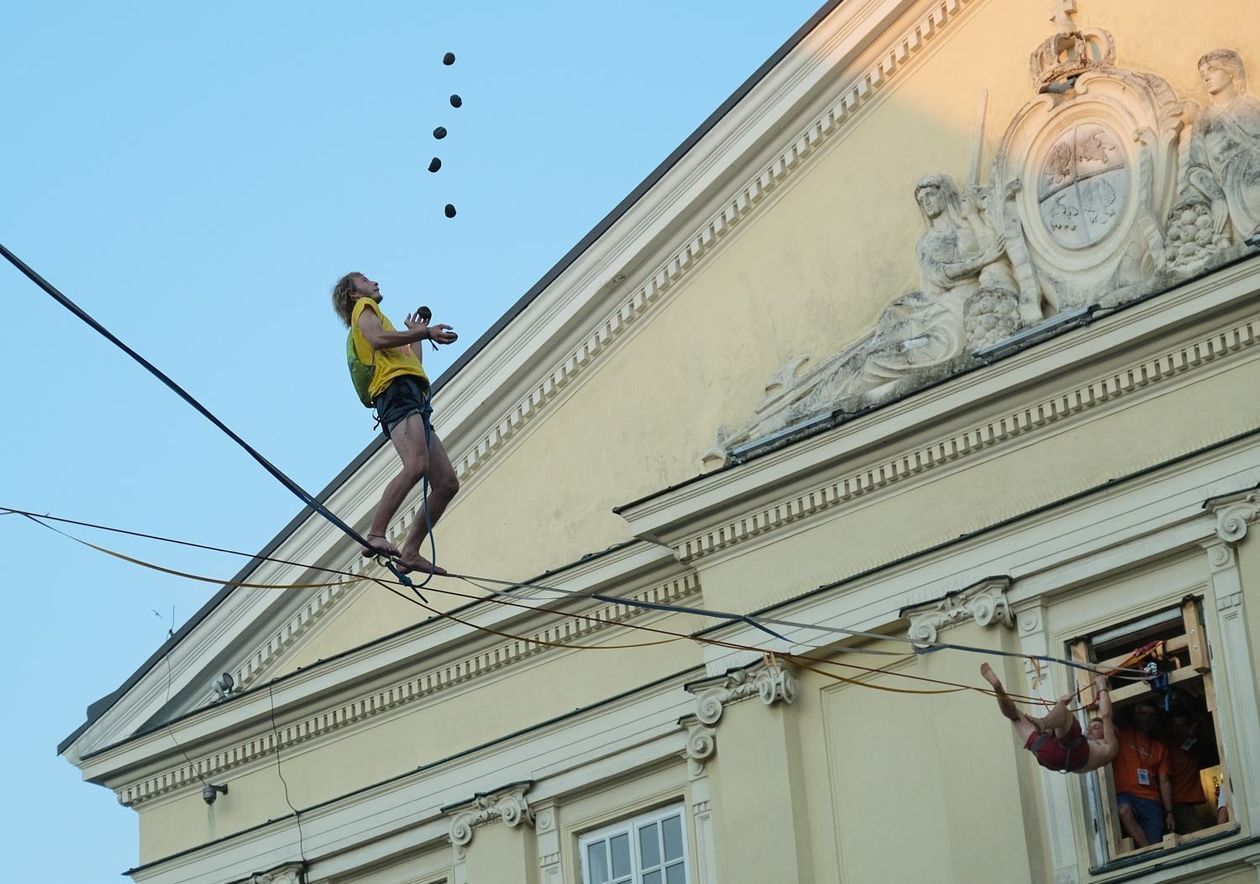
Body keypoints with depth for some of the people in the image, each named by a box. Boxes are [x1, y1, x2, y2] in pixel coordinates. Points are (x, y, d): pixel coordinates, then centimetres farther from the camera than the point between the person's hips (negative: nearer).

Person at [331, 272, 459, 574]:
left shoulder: (375, 316, 40)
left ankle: (410, 551, -6)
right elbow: (378, 339, -8)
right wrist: (425, 333, -3)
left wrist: (416, 334, 40)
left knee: (447, 484, -1)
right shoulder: (363, 308, 15)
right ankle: (375, 536, -41)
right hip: (395, 392, -9)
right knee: (416, 465, -33)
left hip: (415, 401, 9)